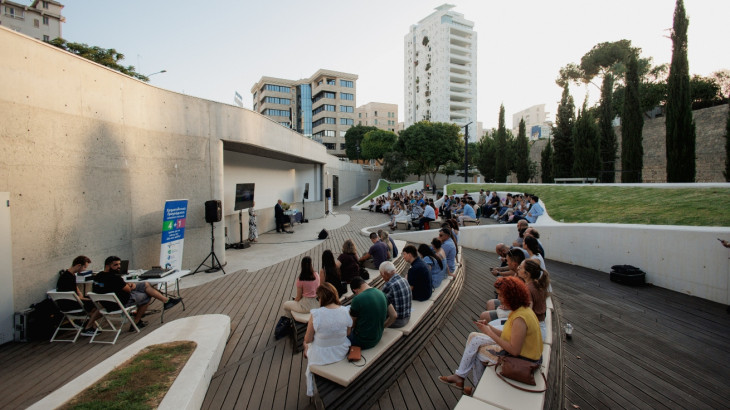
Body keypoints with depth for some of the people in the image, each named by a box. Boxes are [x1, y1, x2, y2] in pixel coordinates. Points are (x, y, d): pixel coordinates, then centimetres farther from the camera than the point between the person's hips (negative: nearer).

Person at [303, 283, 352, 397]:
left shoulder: (315, 315, -28)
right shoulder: (346, 312, -17)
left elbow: (308, 340, -15)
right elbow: (348, 333, -2)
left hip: (321, 357, -3)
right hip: (342, 352, 4)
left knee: (306, 345, 31)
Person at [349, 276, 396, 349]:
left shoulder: (357, 299, -22)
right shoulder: (382, 294, -3)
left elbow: (352, 324, -9)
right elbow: (393, 316, 4)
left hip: (363, 342, -7)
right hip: (377, 339, 7)